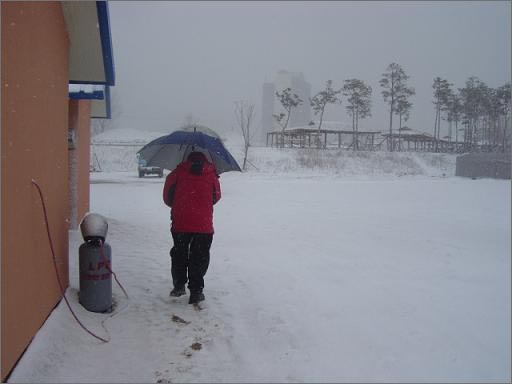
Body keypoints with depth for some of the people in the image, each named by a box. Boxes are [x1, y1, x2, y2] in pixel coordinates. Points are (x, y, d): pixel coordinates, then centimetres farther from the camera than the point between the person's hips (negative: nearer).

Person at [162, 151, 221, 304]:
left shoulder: (178, 172, 3)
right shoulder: (211, 174, 6)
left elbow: (167, 197, 5)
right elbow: (216, 197, 14)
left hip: (180, 223, 0)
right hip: (204, 225, 0)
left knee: (179, 254, 19)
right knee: (199, 257, 9)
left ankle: (179, 285, 20)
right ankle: (196, 292, 9)